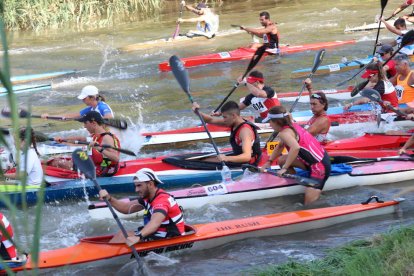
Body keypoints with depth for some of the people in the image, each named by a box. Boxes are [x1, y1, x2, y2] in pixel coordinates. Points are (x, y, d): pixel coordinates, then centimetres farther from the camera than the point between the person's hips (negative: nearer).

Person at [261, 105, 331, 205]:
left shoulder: (284, 133, -18)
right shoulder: (292, 126, 9)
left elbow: (295, 147, -37)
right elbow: (280, 146, 23)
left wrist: (285, 168, -30)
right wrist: (269, 162, 19)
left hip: (319, 167, -9)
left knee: (309, 203, -9)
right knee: (282, 160, 12)